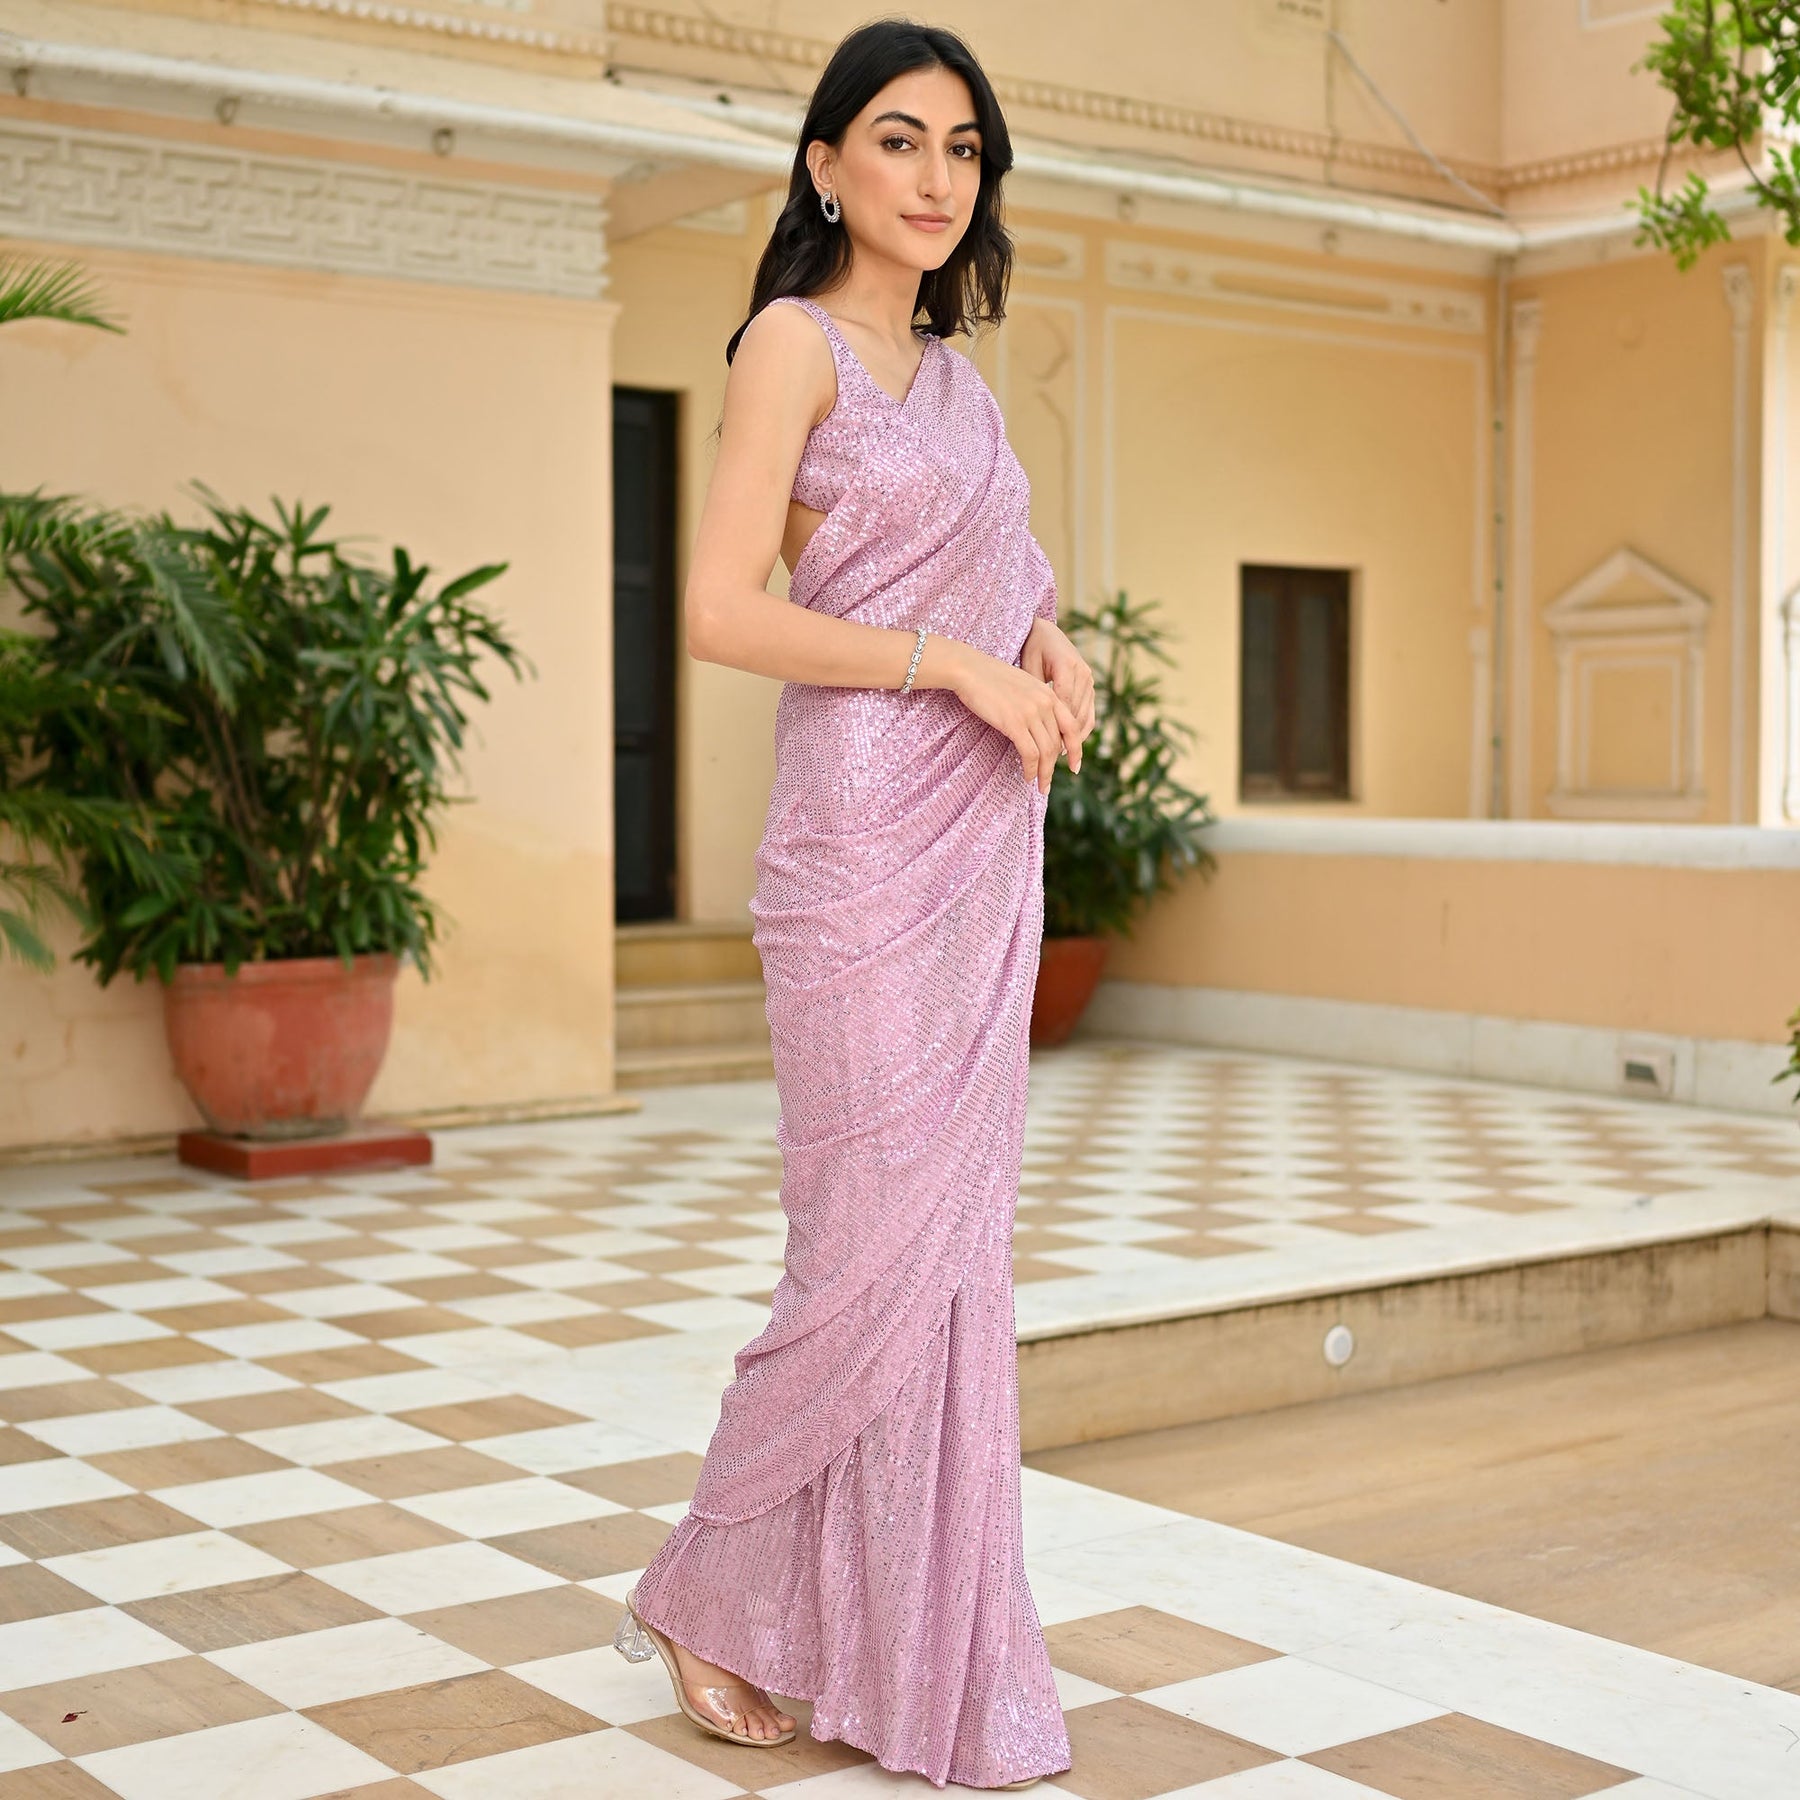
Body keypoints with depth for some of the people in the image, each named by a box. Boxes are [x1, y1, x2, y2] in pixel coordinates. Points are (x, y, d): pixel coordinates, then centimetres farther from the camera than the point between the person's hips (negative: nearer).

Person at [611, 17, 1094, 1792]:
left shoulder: (958, 379, 18)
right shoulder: (795, 340, -4)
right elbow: (722, 610, -13)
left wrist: (1052, 648, 4)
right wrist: (956, 663, -15)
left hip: (989, 842, 8)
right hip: (864, 833, -7)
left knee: (959, 1245, 9)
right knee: (874, 1250, -6)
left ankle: (927, 1649, 19)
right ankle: (711, 1594, 15)